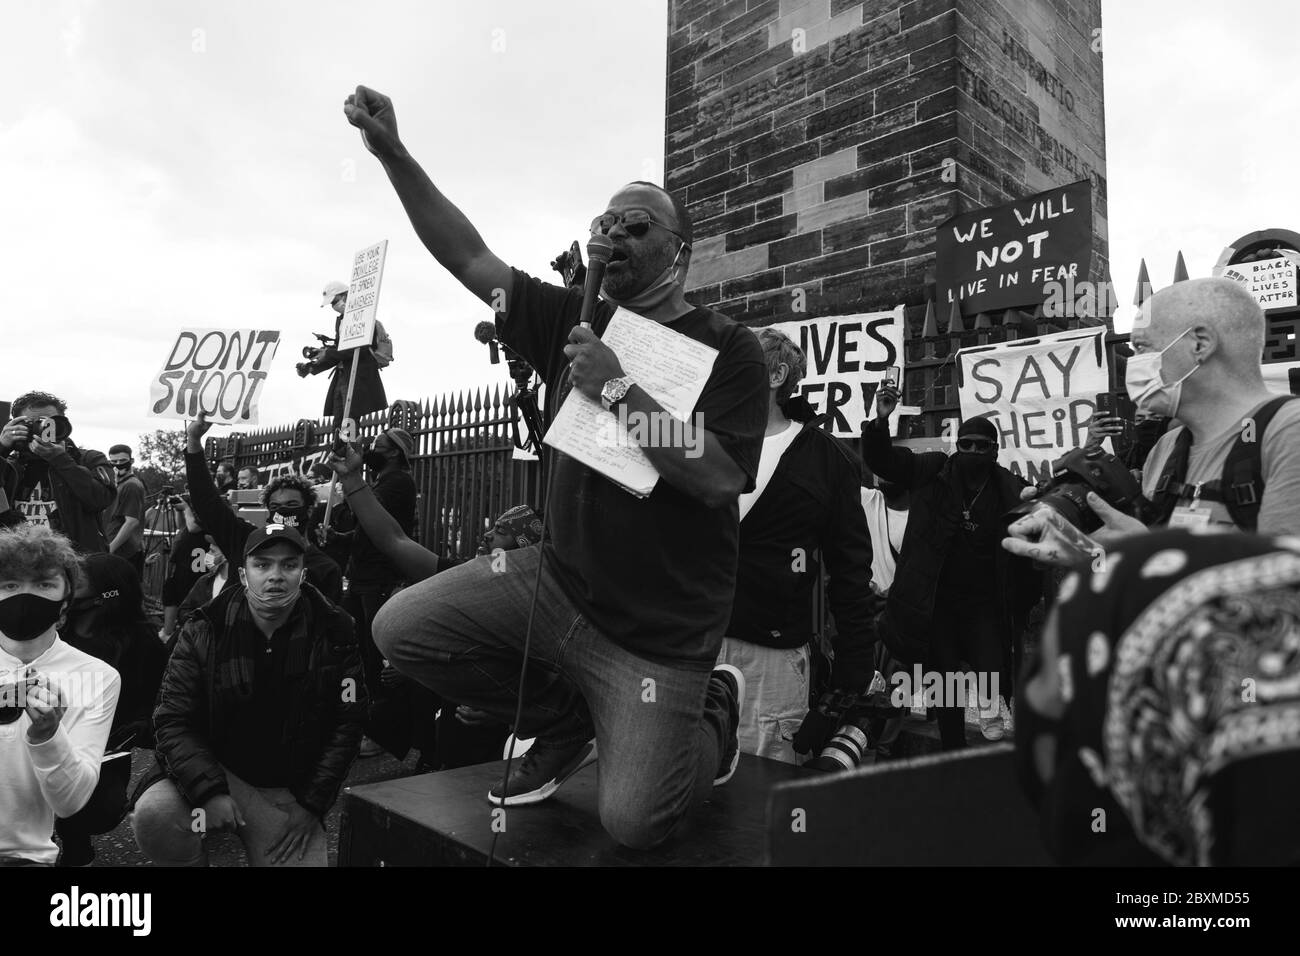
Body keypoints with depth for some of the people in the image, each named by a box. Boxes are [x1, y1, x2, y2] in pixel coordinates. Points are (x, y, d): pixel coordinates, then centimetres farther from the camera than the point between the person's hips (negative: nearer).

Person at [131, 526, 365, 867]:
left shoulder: (333, 633, -6)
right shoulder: (204, 631, -6)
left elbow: (346, 724, -4)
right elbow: (173, 719, -8)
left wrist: (311, 805, -8)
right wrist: (209, 791, -22)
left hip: (289, 792, 0)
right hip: (214, 771, 0)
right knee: (153, 814, -28)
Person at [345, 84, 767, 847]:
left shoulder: (727, 348, -10)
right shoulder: (574, 320, 4)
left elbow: (717, 478, -23)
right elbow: (469, 257, -4)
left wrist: (616, 388, -24)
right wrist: (392, 153, -14)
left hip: (661, 629, -5)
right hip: (558, 579, 5)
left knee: (634, 823, -7)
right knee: (404, 629, -4)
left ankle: (712, 710, 25)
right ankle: (565, 721, 15)